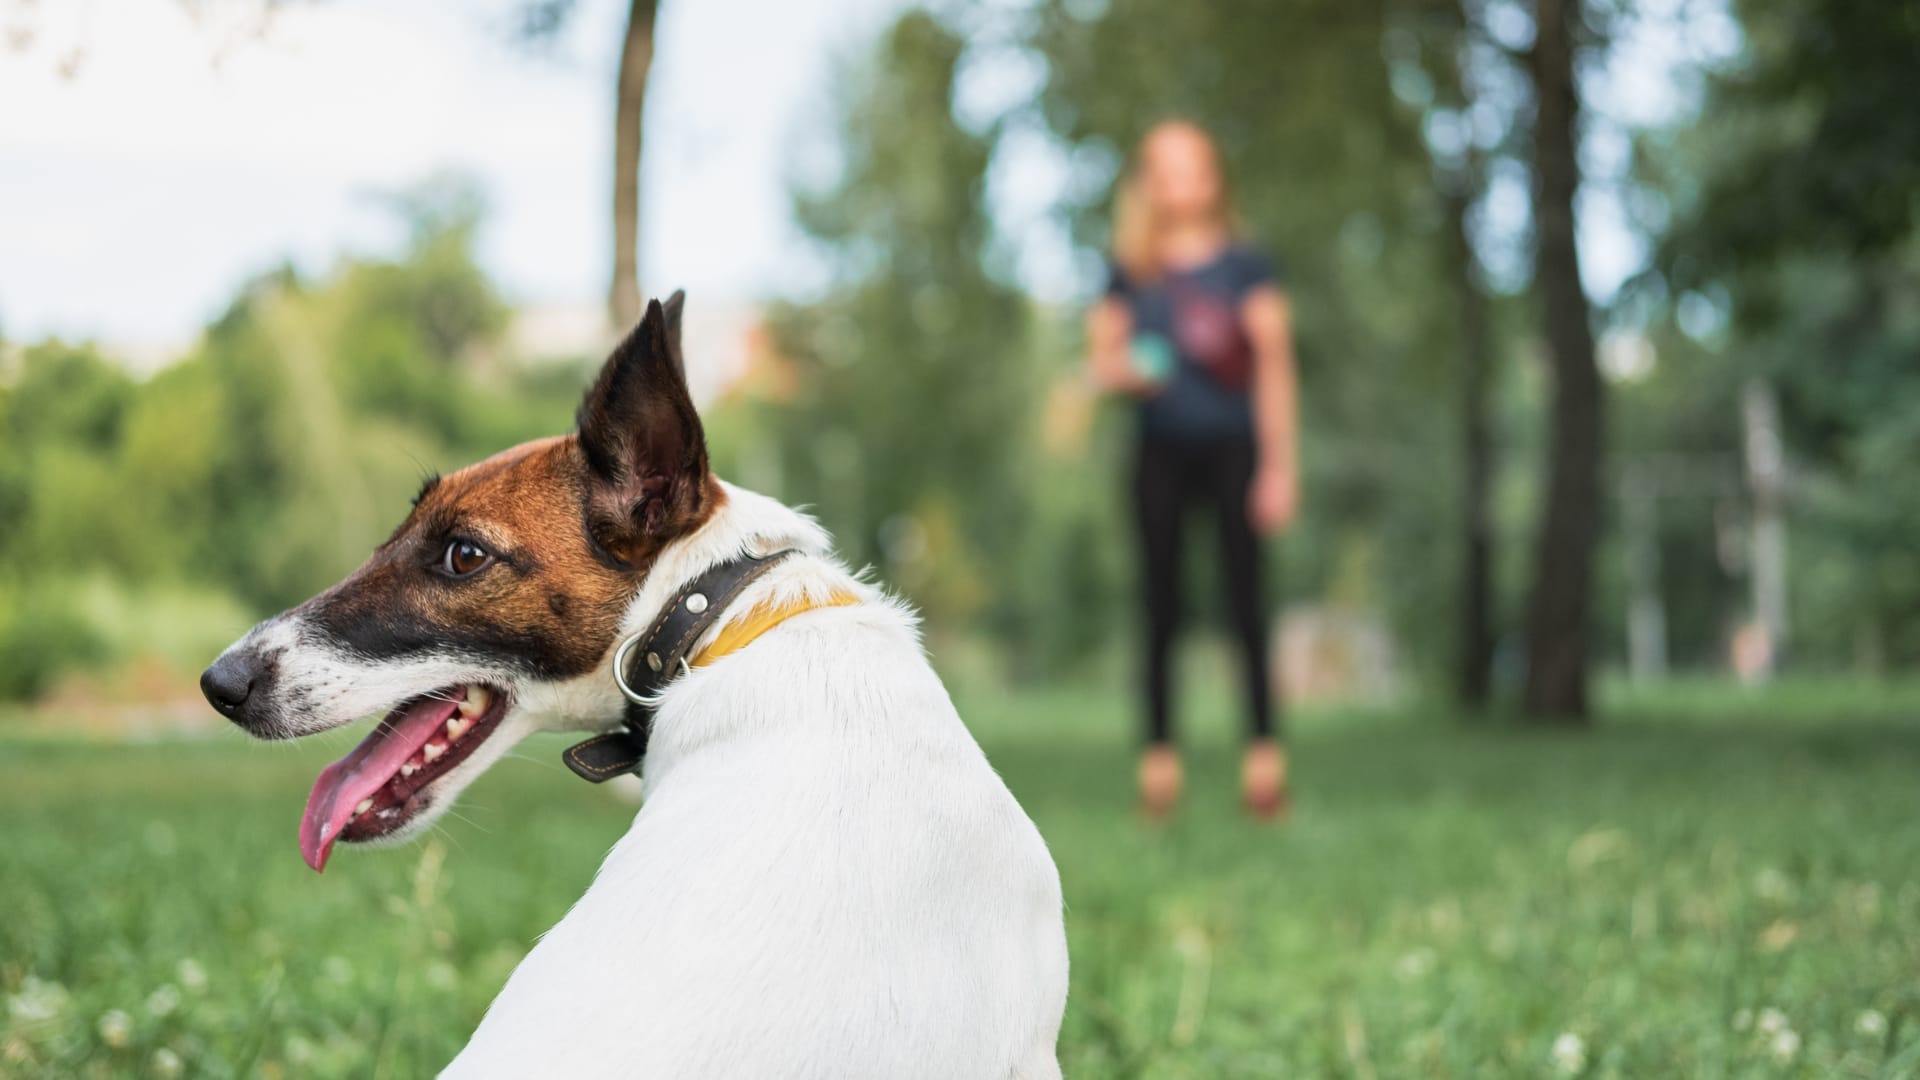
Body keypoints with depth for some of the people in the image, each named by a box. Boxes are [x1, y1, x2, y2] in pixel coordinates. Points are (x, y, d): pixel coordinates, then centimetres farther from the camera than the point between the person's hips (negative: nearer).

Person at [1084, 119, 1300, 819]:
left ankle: (1264, 749, -4)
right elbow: (1100, 357, 15)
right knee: (1160, 604, 2)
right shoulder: (1130, 276, 10)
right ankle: (1159, 753, 5)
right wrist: (1122, 372, -9)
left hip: (1232, 444, -2)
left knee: (1243, 596, -7)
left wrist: (1280, 464, -4)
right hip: (1161, 451, 2)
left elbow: (1274, 366, 2)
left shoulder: (1243, 266, 4)